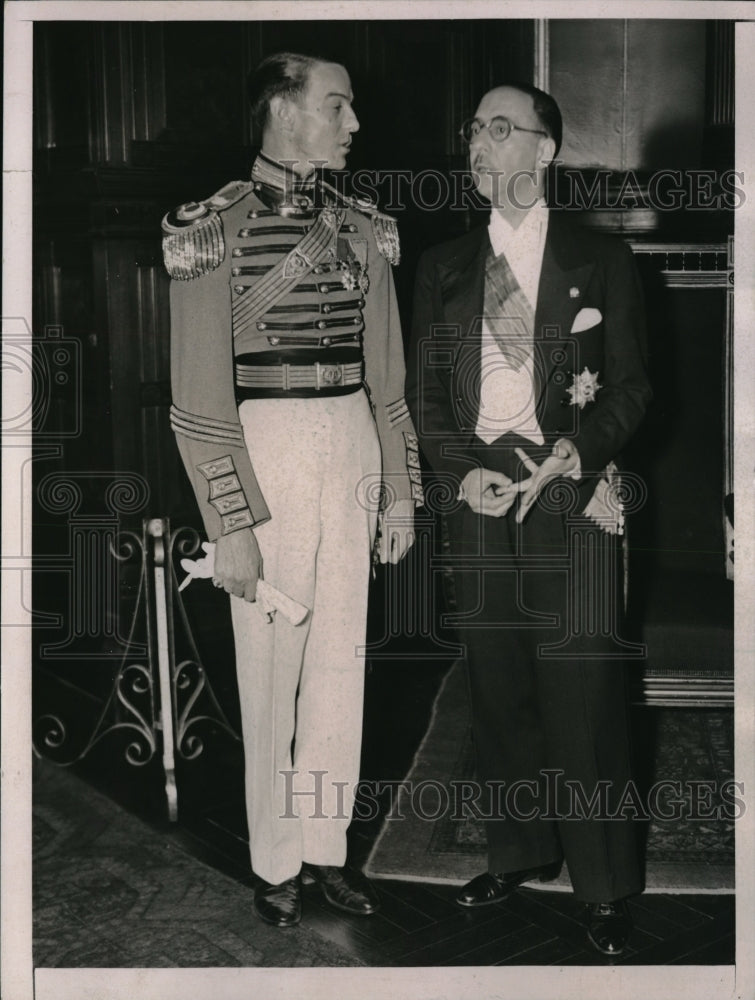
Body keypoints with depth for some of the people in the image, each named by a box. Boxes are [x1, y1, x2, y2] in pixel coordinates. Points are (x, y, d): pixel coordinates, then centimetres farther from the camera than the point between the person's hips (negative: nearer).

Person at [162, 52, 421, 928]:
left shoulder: (363, 230, 9)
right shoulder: (214, 229, -7)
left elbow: (386, 376, 14)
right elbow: (200, 398, -10)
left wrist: (400, 488, 11)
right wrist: (230, 525, -13)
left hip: (352, 451, 5)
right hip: (264, 453, -5)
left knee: (342, 656, 11)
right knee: (272, 666, 4)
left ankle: (326, 844, 27)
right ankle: (275, 861, 22)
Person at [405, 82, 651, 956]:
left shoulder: (601, 262, 5)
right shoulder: (443, 267, 13)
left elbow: (631, 388, 3)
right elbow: (423, 392, 10)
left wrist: (566, 458, -13)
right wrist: (469, 469, -6)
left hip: (569, 501, -3)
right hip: (481, 501, 3)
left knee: (583, 693, -3)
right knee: (499, 692, 8)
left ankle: (603, 885, 10)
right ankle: (521, 854, 24)